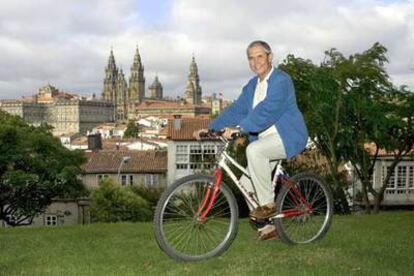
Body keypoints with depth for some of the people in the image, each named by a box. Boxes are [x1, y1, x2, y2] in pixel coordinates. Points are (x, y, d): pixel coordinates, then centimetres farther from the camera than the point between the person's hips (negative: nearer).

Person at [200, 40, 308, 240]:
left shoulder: (281, 80, -13)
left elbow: (267, 110, -27)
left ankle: (268, 204, -19)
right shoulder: (252, 85, 13)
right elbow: (237, 109, 7)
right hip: (266, 140, 8)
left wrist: (239, 128, -37)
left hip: (288, 136, -8)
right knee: (246, 184, 1)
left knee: (254, 150, -34)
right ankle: (270, 226, 16)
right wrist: (211, 128, -4)